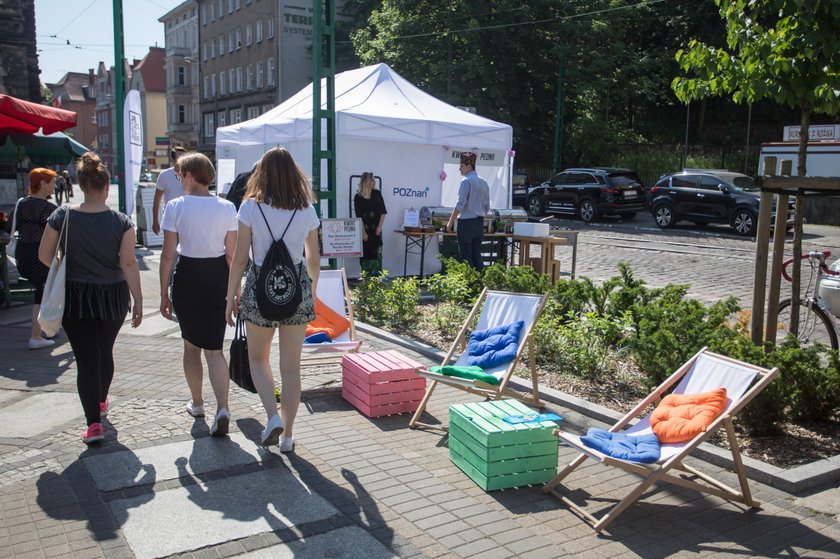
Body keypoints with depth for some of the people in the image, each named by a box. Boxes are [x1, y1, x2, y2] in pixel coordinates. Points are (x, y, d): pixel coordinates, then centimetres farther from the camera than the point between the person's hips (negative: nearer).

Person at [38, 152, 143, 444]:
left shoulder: (62, 216, -8)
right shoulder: (121, 222, -12)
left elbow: (44, 255, -2)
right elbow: (129, 263, -14)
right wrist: (138, 300, -9)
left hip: (74, 297, -1)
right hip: (112, 297, 1)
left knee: (85, 357, 2)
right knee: (105, 351, 21)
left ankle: (93, 421, -5)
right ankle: (100, 401, 42)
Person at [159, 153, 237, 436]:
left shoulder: (175, 206, -7)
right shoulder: (227, 208, -3)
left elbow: (168, 255, -7)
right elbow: (232, 255, -2)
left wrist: (164, 294, 2)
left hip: (187, 277, -1)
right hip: (218, 276, 1)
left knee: (191, 346, 19)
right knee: (214, 348, 7)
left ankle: (197, 403, 35)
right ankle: (222, 408, -11)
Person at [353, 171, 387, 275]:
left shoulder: (377, 194, 3)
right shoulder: (358, 197, -3)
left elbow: (383, 212, 4)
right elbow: (359, 216, -6)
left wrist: (379, 227, -5)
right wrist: (363, 232, -12)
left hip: (375, 229, 2)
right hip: (364, 229, -1)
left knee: (377, 253, -2)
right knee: (365, 252, 2)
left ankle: (377, 275, 2)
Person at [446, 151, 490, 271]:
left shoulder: (466, 181, -12)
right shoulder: (483, 182, 11)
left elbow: (460, 205, -16)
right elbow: (487, 207, 15)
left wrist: (450, 222, -9)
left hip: (466, 222, -7)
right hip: (479, 223, 7)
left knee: (466, 256, -1)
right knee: (476, 255, 12)